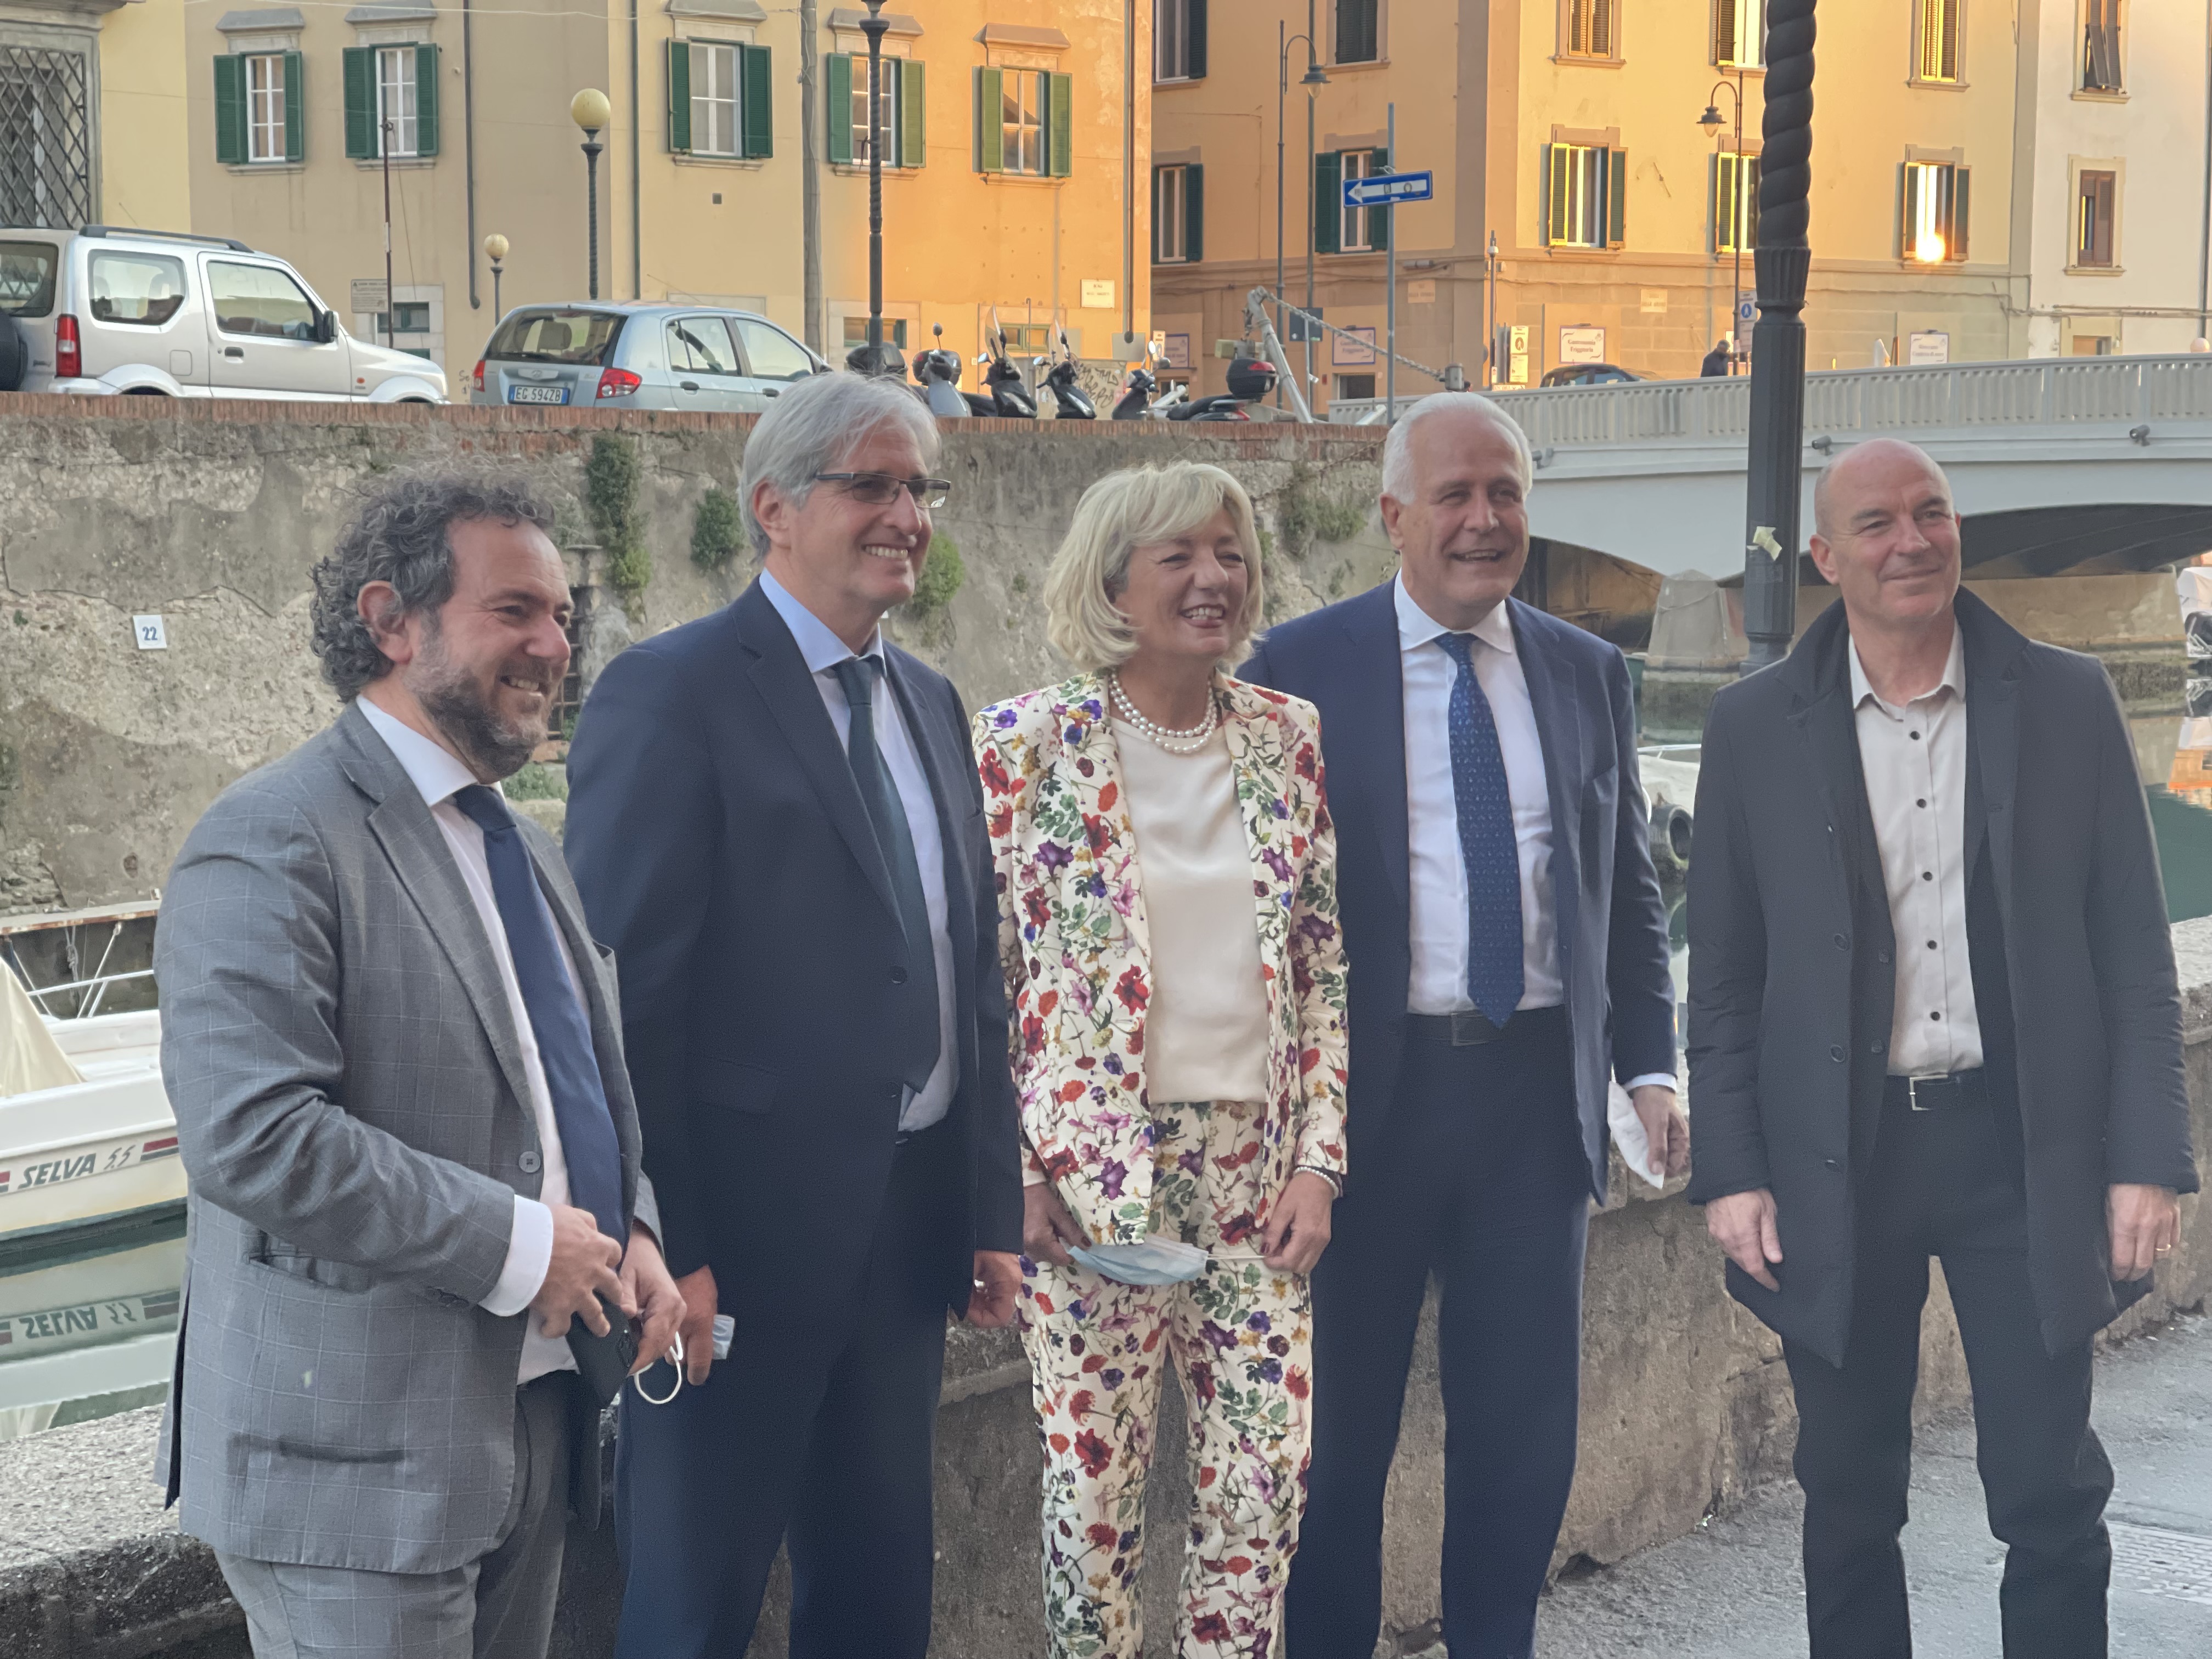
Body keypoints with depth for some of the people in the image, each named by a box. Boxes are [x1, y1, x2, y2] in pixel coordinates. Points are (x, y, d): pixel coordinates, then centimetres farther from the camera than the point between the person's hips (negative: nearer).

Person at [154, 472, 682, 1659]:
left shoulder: (523, 846, 16)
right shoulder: (273, 844, -14)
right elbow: (250, 1137, -25)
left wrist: (631, 1231, 3)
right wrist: (519, 1243, -20)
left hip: (535, 1418, 9)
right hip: (358, 1462, -8)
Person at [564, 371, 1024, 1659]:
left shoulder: (932, 703, 13)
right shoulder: (671, 694, -11)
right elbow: (627, 990, -15)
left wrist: (994, 1210, 12)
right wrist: (666, 1251, -18)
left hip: (909, 1235, 7)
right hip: (746, 1236, -7)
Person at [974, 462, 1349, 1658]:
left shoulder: (1292, 742, 6)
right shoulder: (1024, 746, -5)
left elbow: (1331, 967, 9)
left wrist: (1321, 1158, 2)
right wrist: (1009, 1174, -8)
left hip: (1255, 1171, 4)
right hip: (1089, 1180, -3)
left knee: (1272, 1473, 5)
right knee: (1095, 1479, 3)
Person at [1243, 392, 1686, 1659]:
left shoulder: (1591, 676, 9)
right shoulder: (1299, 671, -3)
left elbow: (1630, 890, 15)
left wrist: (1651, 1065, 4)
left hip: (1541, 1085, 3)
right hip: (1369, 1087, -3)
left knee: (1530, 1424, 10)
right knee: (1340, 1427, 8)